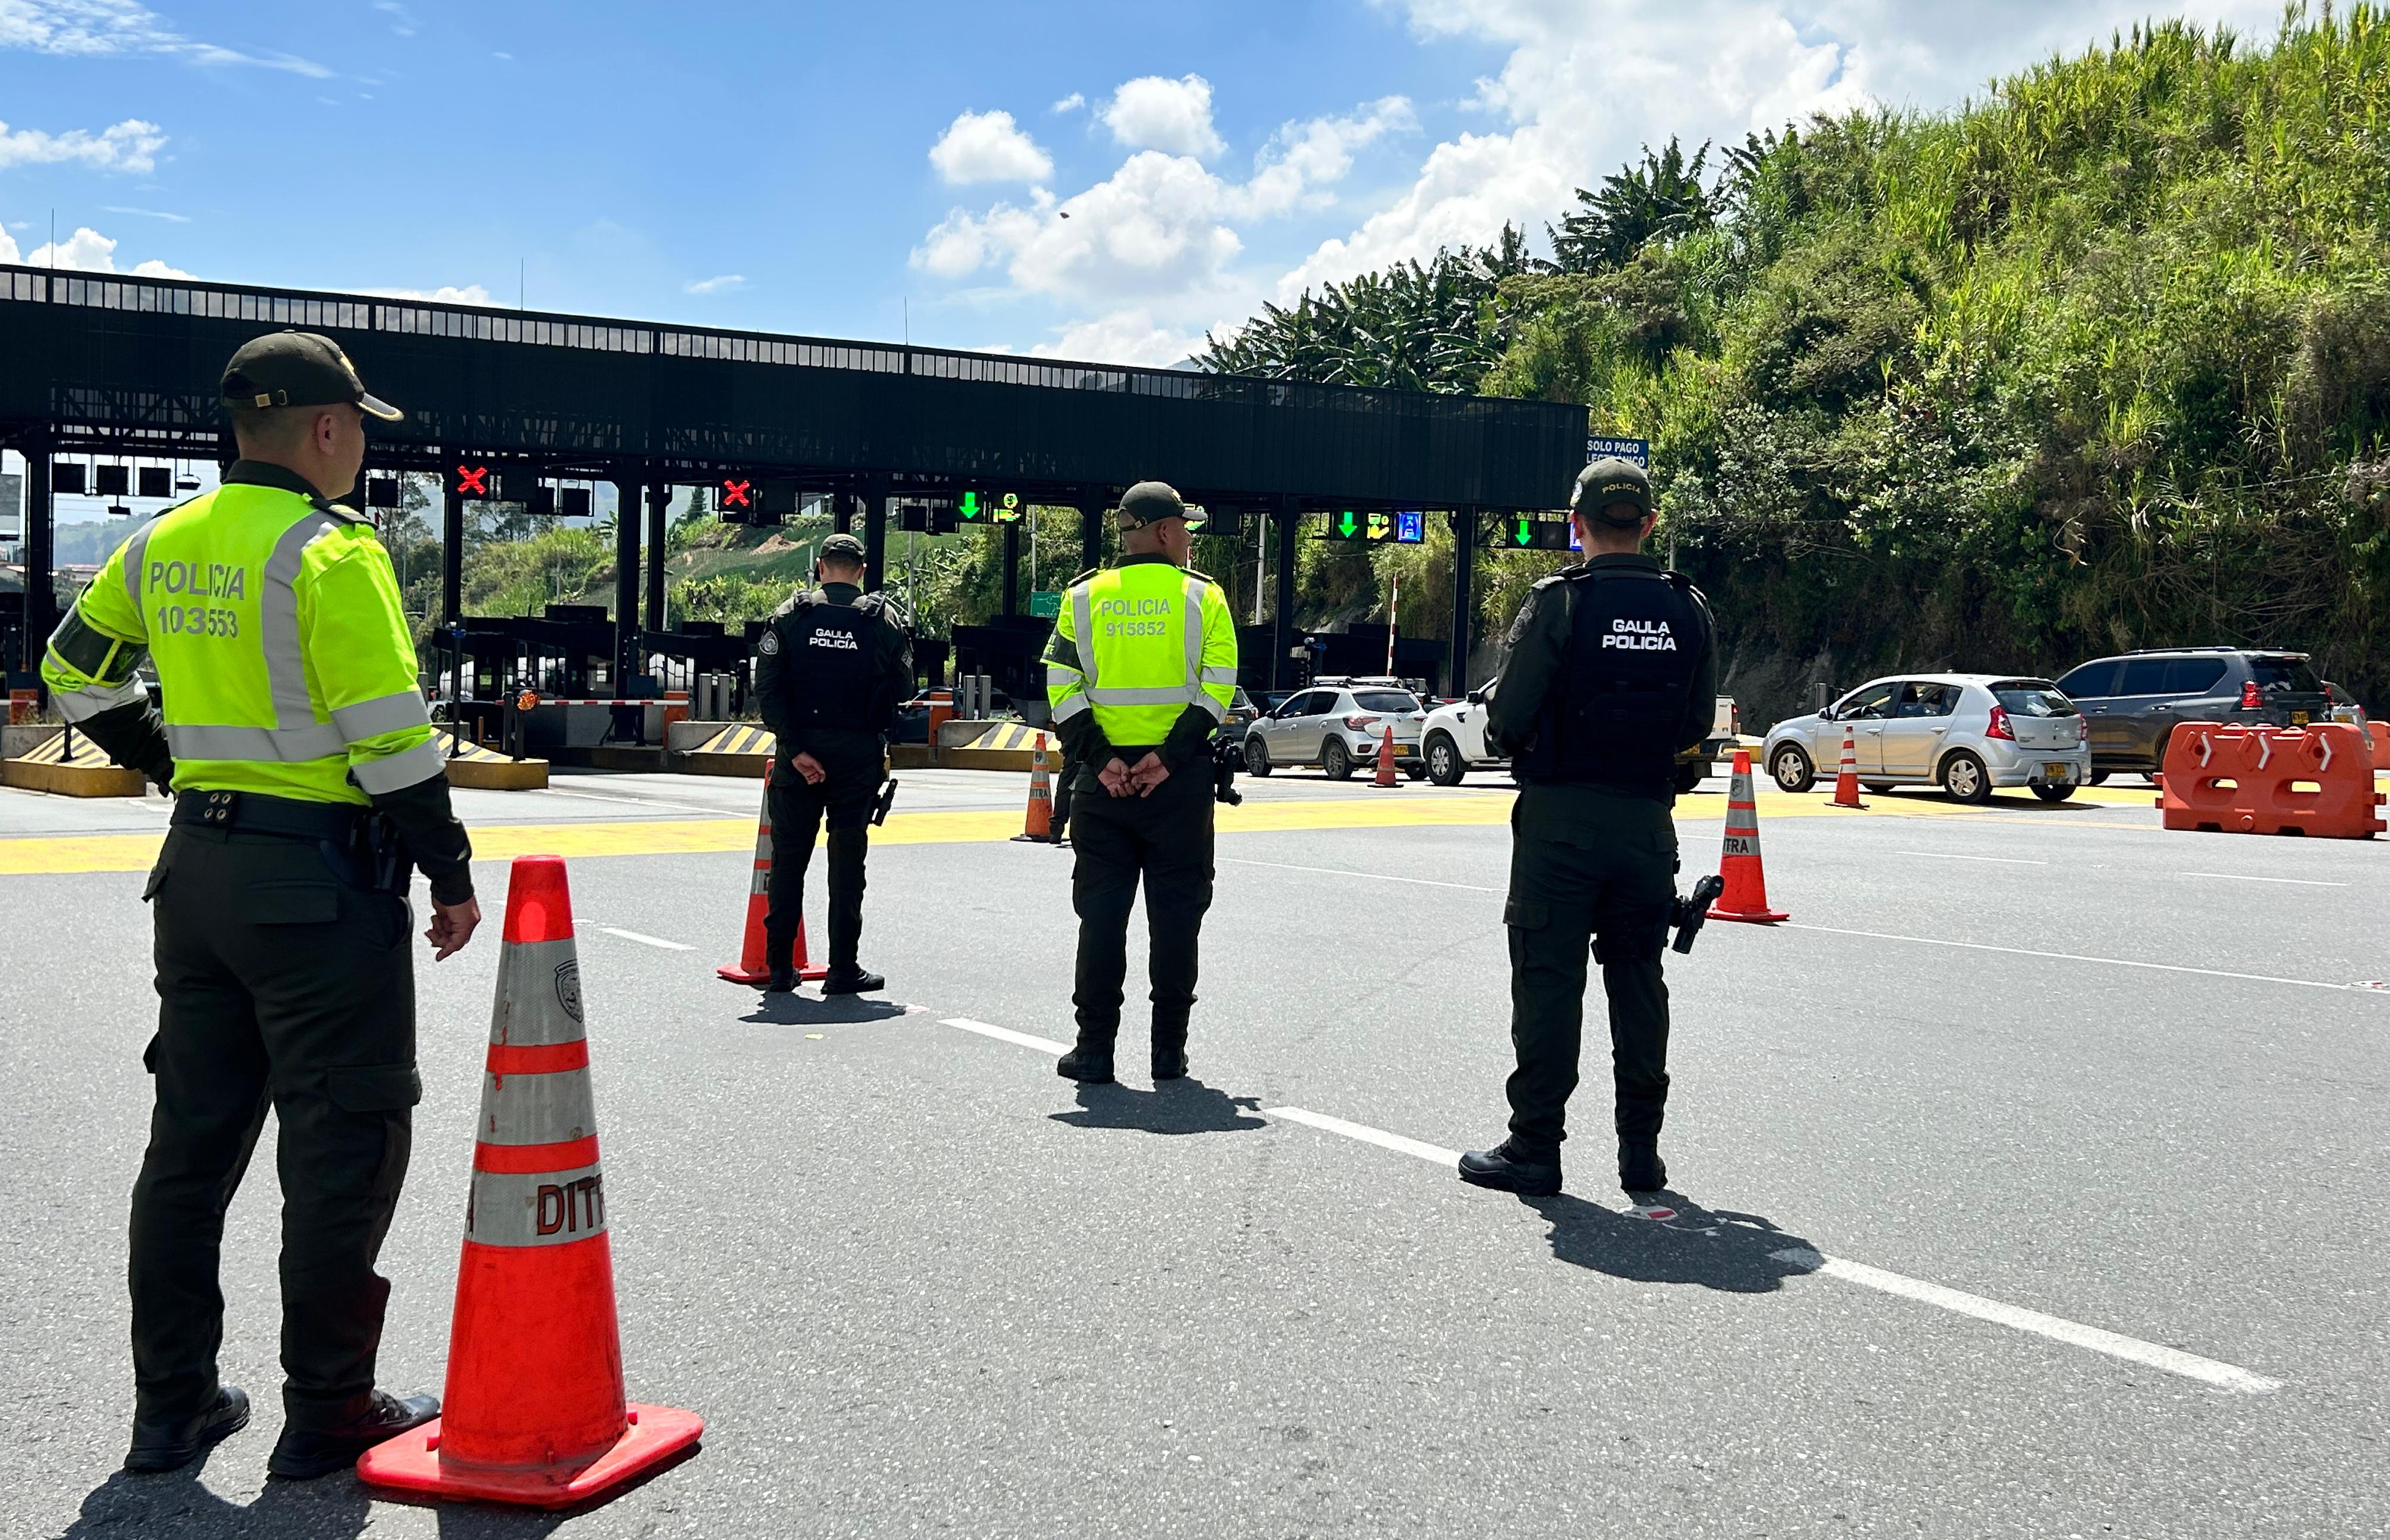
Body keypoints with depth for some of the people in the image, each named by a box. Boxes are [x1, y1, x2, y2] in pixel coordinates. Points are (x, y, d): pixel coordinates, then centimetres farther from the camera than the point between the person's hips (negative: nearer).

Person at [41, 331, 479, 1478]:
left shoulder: (162, 546, 8)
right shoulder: (329, 554, -15)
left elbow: (74, 673, 19)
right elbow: (389, 737, -18)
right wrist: (451, 875, -9)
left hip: (196, 867, 8)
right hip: (320, 878, -8)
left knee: (192, 1136, 15)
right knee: (344, 1146, 2)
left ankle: (171, 1406, 24)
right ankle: (327, 1415, 10)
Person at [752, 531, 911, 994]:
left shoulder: (790, 616, 0)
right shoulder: (883, 619, 0)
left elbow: (767, 687, -9)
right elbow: (902, 686, 1)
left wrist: (795, 748, -11)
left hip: (800, 751, 1)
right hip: (858, 752, 0)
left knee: (788, 858, 8)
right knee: (847, 860, 5)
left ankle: (780, 968, 11)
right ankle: (843, 969, 5)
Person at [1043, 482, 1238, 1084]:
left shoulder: (1083, 598, 6)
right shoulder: (1202, 597, 1)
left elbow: (1063, 688, -2)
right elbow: (1217, 689, -9)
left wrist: (1099, 759, -7)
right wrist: (1170, 757, -12)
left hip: (1103, 777, 2)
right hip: (1181, 783, -1)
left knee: (1101, 912, 7)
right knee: (1176, 911, 7)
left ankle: (1095, 1049, 7)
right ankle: (1169, 1050, 10)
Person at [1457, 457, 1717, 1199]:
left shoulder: (1558, 602, -11)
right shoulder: (1688, 609, 3)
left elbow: (1508, 723, -11)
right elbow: (1697, 724, 9)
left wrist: (1517, 748, 10)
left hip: (1561, 820, -4)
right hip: (1647, 822, 4)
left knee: (1548, 983, 2)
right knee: (1638, 983, 12)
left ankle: (1535, 1148, 6)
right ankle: (1641, 1151, 17)